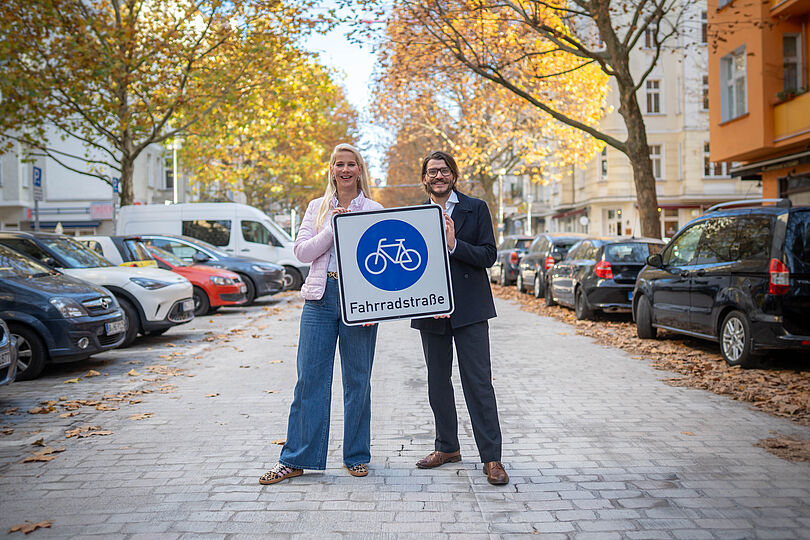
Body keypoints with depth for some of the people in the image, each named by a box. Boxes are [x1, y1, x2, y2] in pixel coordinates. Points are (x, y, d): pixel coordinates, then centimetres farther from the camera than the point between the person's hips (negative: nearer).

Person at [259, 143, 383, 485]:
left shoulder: (374, 209, 7)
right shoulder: (317, 207, 12)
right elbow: (302, 251, 2)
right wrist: (334, 228, -10)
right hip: (321, 296, 1)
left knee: (358, 380, 6)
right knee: (309, 378, 0)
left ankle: (357, 456, 20)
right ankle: (296, 459, 9)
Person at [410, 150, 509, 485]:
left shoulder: (476, 209, 3)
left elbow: (489, 255, -5)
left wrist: (454, 244, -19)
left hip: (468, 308, -4)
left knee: (479, 382, -5)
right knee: (437, 382, 12)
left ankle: (492, 457, 1)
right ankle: (447, 447, 26)